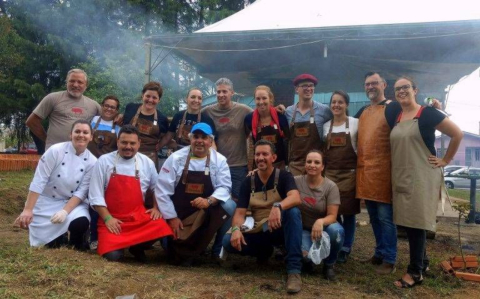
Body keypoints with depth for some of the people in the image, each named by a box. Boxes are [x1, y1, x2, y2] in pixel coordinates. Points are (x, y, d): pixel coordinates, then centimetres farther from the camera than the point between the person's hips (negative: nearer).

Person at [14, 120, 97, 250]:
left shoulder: (92, 161, -9)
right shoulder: (56, 150, -15)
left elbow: (81, 191, -11)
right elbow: (38, 182, -16)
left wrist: (65, 211, -25)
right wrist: (28, 210, -19)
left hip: (71, 202, 1)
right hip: (46, 201, -1)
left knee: (81, 223, -30)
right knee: (52, 244, -8)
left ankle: (75, 242, 5)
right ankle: (60, 237, 27)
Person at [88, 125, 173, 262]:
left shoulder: (147, 163, 3)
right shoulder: (104, 161, -4)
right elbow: (95, 195, -5)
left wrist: (156, 208, 7)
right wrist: (107, 218, -13)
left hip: (139, 217, 2)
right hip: (111, 219, -2)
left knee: (162, 229, -25)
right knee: (113, 255, -23)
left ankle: (137, 248, 5)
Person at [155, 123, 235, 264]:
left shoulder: (219, 160, -5)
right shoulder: (176, 158, -8)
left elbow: (224, 187, -11)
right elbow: (162, 190, -9)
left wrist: (209, 200, -32)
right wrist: (172, 217, -13)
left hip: (207, 212, 0)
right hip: (179, 213, 0)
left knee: (229, 206, -26)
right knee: (169, 244, -14)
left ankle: (218, 250, -6)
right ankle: (182, 250, 25)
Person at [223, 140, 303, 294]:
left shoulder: (284, 176, -7)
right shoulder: (248, 182, 2)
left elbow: (295, 198, -28)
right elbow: (240, 213, -4)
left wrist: (278, 207, -50)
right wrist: (236, 229, -27)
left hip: (280, 229, -3)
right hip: (259, 232, 3)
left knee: (293, 211, -36)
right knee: (228, 241, -23)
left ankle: (294, 269, -32)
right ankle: (264, 251, 7)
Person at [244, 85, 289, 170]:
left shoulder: (280, 117, -4)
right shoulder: (249, 118, -4)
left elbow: (287, 141, 3)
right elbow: (250, 145, 2)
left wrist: (287, 163, 2)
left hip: (279, 164, 0)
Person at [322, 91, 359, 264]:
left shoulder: (355, 123, -2)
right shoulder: (326, 126, 10)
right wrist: (322, 170, 10)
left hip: (349, 173, -3)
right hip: (330, 173, 3)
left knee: (348, 212, 1)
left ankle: (345, 248, 13)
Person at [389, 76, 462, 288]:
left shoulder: (427, 114, -7)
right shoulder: (394, 119, 10)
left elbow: (457, 134, -5)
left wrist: (445, 160, -5)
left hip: (422, 176, -6)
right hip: (401, 178, 6)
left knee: (416, 222, -5)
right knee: (408, 222, 11)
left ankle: (416, 271, 5)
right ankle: (422, 262, 28)